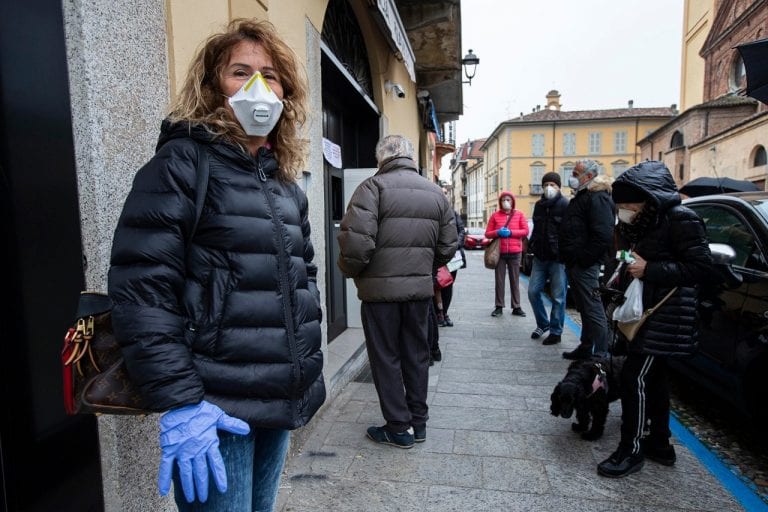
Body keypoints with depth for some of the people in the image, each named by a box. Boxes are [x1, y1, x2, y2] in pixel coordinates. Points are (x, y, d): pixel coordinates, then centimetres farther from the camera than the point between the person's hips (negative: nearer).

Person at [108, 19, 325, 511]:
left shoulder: (286, 182, 12)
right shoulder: (182, 162, -8)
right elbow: (142, 288, -16)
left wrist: (308, 367, 12)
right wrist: (178, 401, -20)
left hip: (283, 400, 7)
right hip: (216, 407, -6)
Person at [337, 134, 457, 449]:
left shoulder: (373, 186, -10)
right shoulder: (435, 192, 9)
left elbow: (356, 240, -21)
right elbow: (448, 246, 9)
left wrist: (349, 270, -2)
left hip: (381, 288, -5)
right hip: (421, 288, 6)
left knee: (386, 358, 9)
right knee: (416, 355, 17)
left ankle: (399, 428, 20)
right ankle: (418, 423, 31)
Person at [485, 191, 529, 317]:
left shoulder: (519, 214, 6)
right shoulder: (495, 215, 5)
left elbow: (525, 231, 0)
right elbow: (487, 233, 5)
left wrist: (510, 232, -12)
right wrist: (497, 232, -15)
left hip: (515, 252, 0)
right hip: (499, 252, 0)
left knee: (515, 280, 6)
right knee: (499, 280, 3)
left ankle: (516, 307, 13)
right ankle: (499, 307, 10)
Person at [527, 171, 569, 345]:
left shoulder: (565, 205, -7)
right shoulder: (539, 205, 13)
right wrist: (531, 246, 12)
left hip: (558, 258, -6)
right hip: (540, 257, 6)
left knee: (558, 297, 3)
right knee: (533, 291, 7)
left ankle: (555, 332, 14)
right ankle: (543, 324, 26)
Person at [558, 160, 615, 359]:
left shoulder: (598, 198, -12)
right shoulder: (582, 197, 21)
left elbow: (604, 236, -23)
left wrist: (583, 259, -21)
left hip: (585, 265, -10)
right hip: (574, 263, 10)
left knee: (593, 309, -5)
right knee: (585, 308, 17)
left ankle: (601, 355, 2)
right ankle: (585, 348, 28)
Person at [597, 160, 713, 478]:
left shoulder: (680, 220, -15)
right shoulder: (638, 222, 10)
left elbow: (702, 268, -19)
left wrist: (648, 269, -23)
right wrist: (624, 273, 4)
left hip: (665, 316, -9)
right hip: (643, 312, 9)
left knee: (634, 378, -8)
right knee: (653, 378, 16)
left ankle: (631, 451, 7)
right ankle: (660, 445, 31)